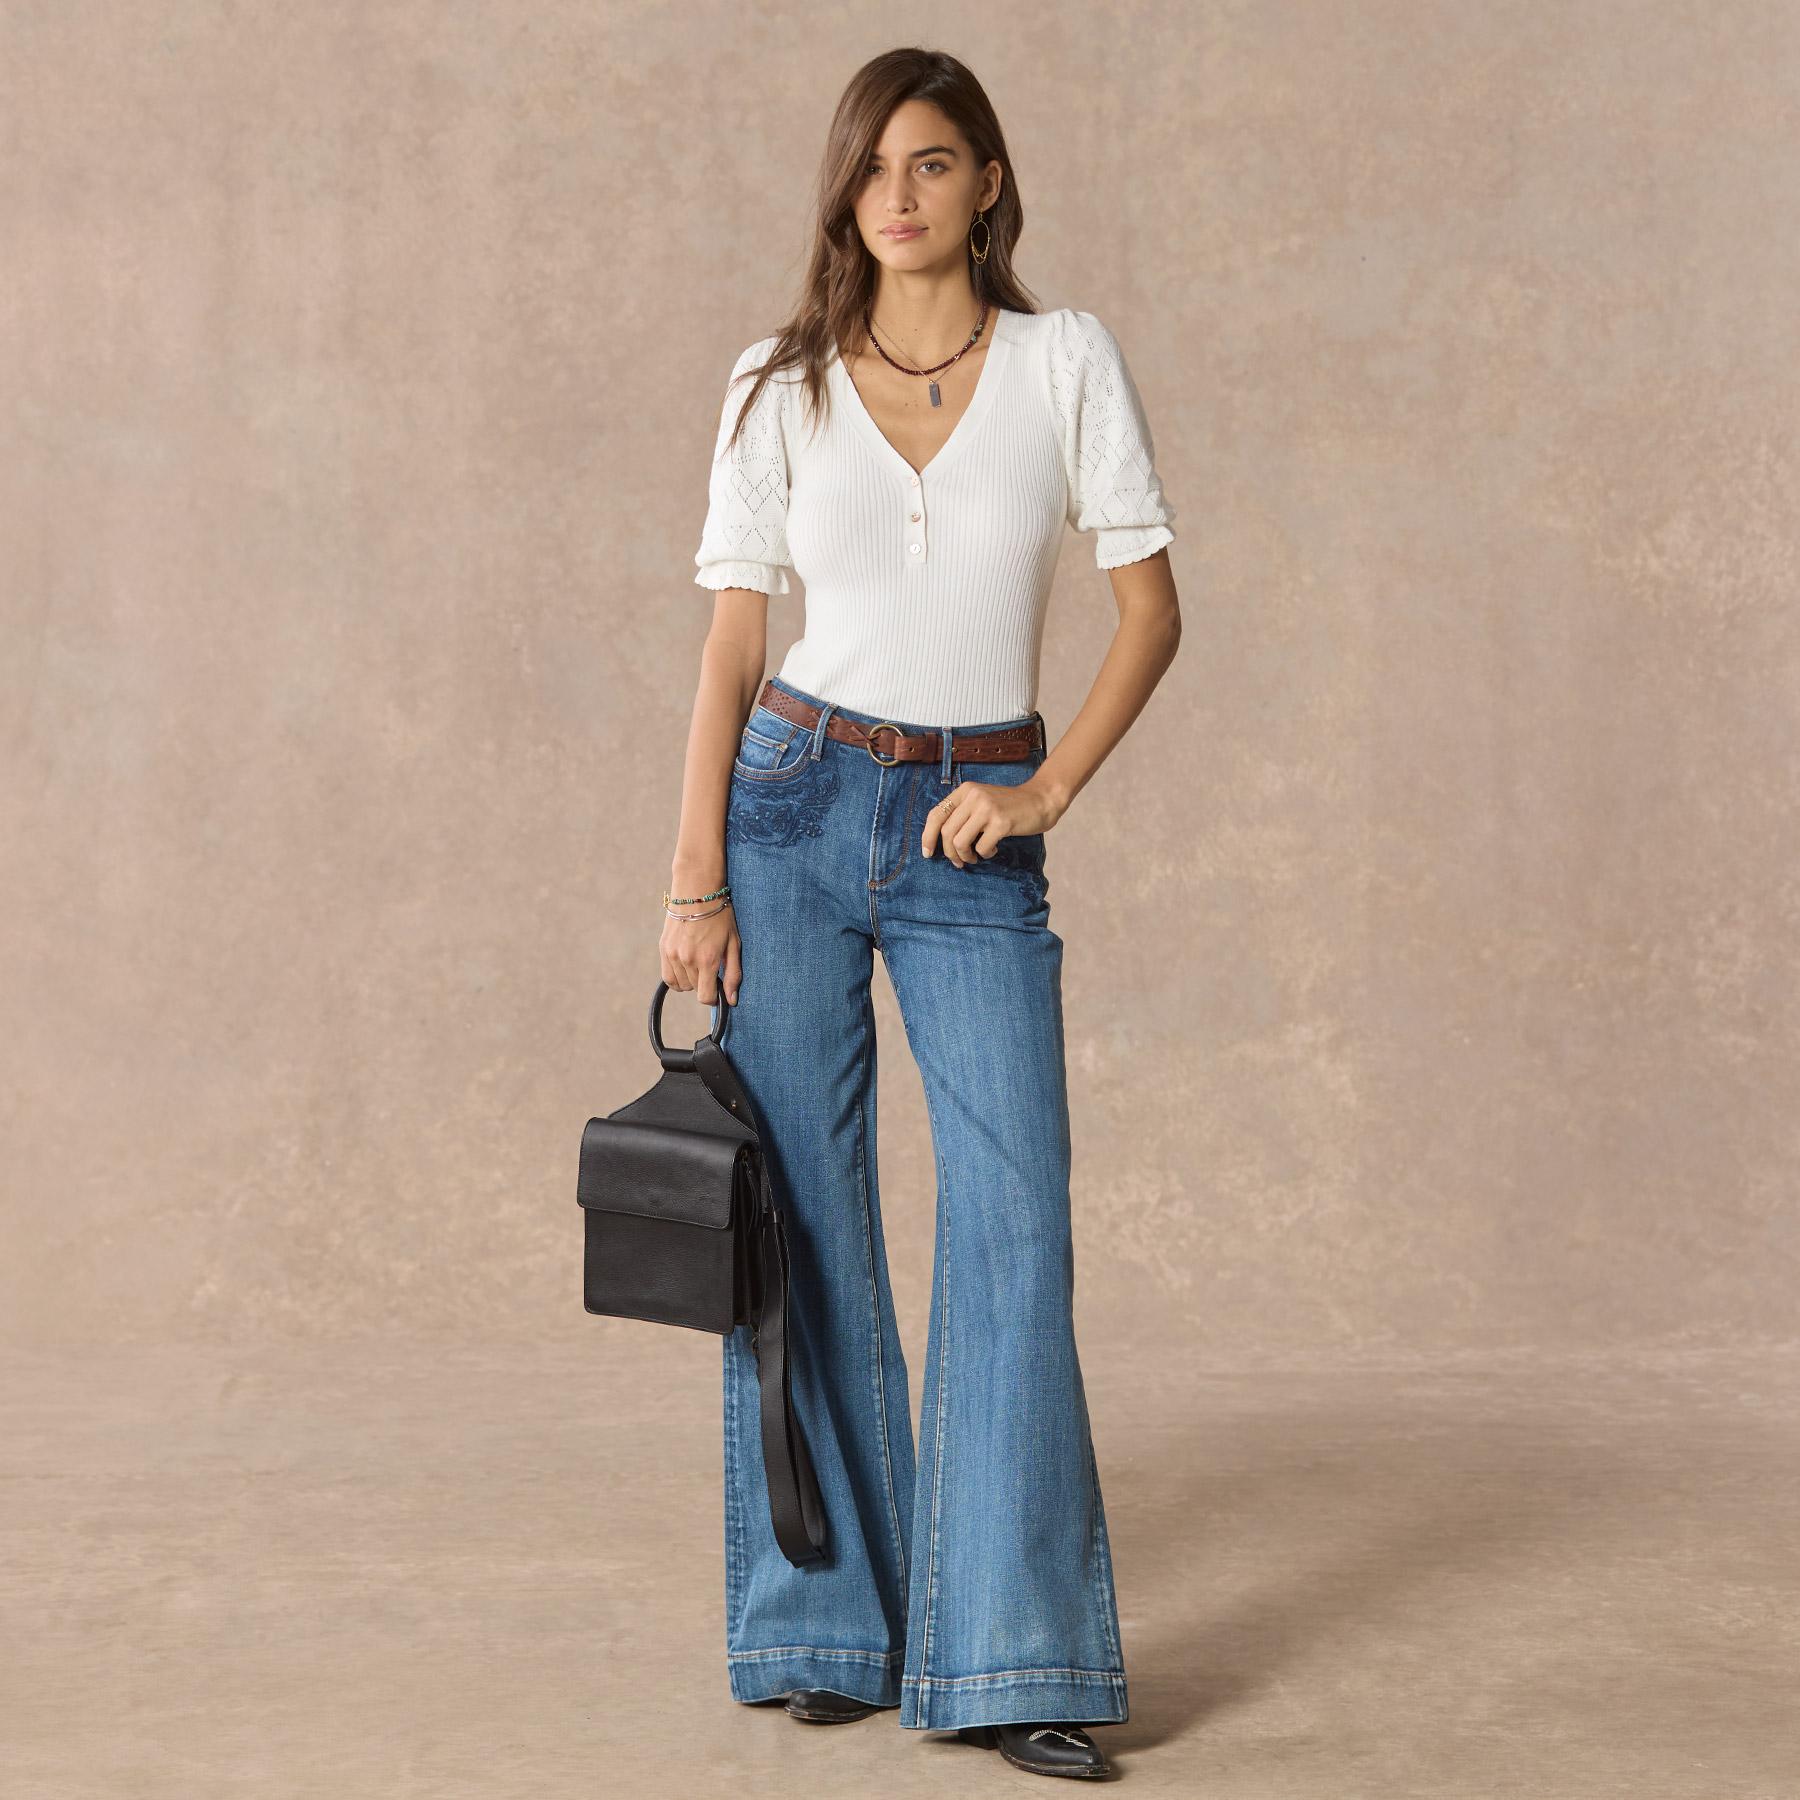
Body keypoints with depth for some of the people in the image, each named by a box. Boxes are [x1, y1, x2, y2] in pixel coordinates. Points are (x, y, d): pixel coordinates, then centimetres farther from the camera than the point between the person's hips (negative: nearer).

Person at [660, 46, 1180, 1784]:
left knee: (1014, 1216, -8)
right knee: (803, 1220, 3)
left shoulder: (1068, 361, 3)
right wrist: (694, 879, -4)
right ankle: (828, 1621, 16)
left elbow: (1151, 605, 2)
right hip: (796, 804, 0)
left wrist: (1044, 791, -9)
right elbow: (731, 643, 2)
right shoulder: (778, 387, 3)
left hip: (978, 843, 0)